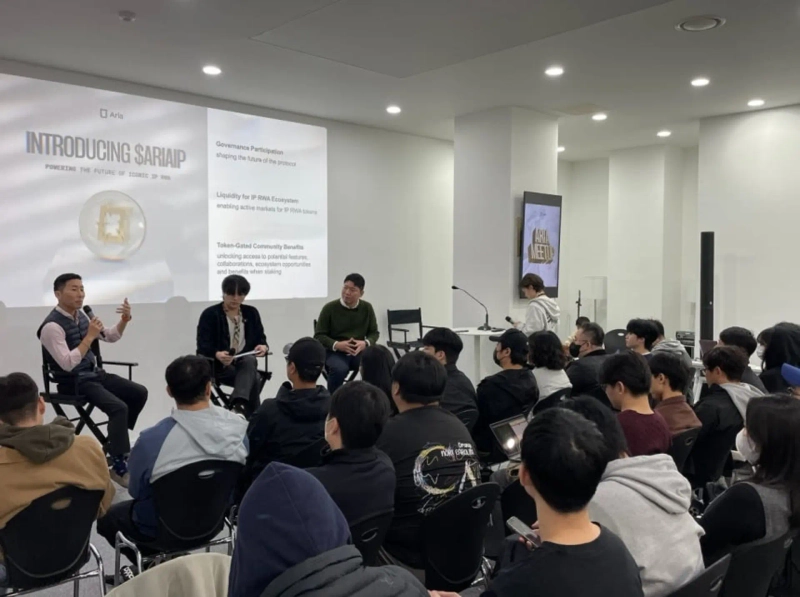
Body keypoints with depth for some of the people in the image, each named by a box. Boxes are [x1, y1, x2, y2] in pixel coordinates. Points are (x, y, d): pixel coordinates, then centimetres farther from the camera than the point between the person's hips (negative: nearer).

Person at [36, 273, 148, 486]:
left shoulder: (81, 315, 4)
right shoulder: (52, 326, -20)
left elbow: (111, 336, 13)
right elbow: (67, 364, -27)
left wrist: (124, 320, -5)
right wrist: (89, 337, -28)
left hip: (95, 373, 8)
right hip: (74, 382, -8)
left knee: (139, 393, 4)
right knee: (119, 407, -26)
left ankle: (116, 442, 18)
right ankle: (119, 467, -17)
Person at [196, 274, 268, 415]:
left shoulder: (251, 313, 11)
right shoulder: (210, 314, -4)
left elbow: (261, 339, 11)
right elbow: (203, 347, -13)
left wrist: (263, 346, -16)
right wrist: (217, 355, -36)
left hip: (245, 363, 4)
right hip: (218, 365, -4)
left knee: (250, 361, -37)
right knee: (254, 379, -34)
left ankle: (238, 404, -56)